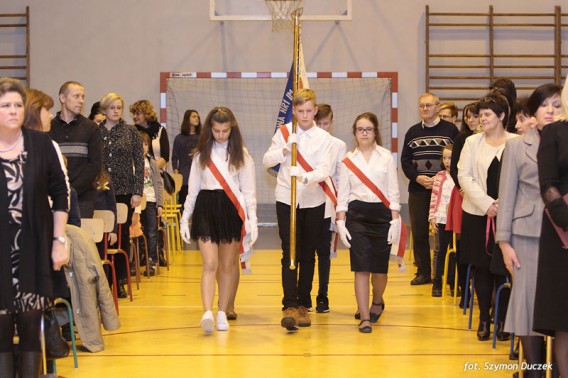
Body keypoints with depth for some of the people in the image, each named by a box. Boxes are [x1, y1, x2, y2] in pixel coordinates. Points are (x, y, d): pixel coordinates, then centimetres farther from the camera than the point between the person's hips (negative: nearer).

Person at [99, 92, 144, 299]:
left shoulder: (131, 132, 3)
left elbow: (139, 163, 2)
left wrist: (138, 191, -5)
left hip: (124, 191, 0)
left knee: (123, 235, 5)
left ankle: (119, 281, 12)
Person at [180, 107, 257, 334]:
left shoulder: (241, 154, 4)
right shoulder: (202, 154, 8)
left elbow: (248, 190, 4)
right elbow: (193, 189, 12)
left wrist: (252, 220, -3)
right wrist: (185, 219, 9)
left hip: (232, 210, 0)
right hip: (206, 209, 0)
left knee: (227, 266, 5)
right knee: (210, 265, -11)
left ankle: (222, 313, 14)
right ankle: (207, 313, -21)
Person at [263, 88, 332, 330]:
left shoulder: (323, 137, -2)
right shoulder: (284, 133, 2)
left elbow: (325, 170, -13)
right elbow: (267, 161, 2)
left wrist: (305, 176, -31)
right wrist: (285, 149, -15)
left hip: (314, 201, 1)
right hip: (287, 199, -1)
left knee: (308, 255, 9)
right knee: (289, 254, -8)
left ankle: (303, 305, 20)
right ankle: (290, 307, -14)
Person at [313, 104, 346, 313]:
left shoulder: (339, 146, 4)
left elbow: (340, 177, 3)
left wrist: (339, 205, -2)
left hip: (326, 206, 1)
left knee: (323, 252, 7)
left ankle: (322, 296, 14)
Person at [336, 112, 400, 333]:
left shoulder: (386, 157, 3)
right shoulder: (348, 159, 6)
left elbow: (393, 191, 3)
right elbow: (343, 193, 6)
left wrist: (395, 219, -4)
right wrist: (340, 222, -1)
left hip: (382, 215, 0)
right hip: (357, 215, 0)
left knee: (380, 268, 5)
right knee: (361, 268, -7)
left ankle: (377, 303, 36)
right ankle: (365, 317, -3)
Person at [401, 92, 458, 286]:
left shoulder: (450, 129, 1)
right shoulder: (413, 132, 11)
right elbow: (405, 161, 8)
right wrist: (418, 177, -9)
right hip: (417, 190, 4)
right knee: (419, 231, 4)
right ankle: (423, 272, 14)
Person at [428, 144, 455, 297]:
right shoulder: (439, 177, 5)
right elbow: (434, 198, 6)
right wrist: (432, 217, 2)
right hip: (442, 220, 2)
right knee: (441, 250, 7)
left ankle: (453, 282, 18)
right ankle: (437, 283, 13)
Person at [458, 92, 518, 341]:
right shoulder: (473, 142, 6)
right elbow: (464, 175, -1)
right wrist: (487, 204, -11)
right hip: (477, 214, 2)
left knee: (503, 268, -1)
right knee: (481, 267, 6)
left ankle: (502, 320, 10)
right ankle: (484, 319, 16)